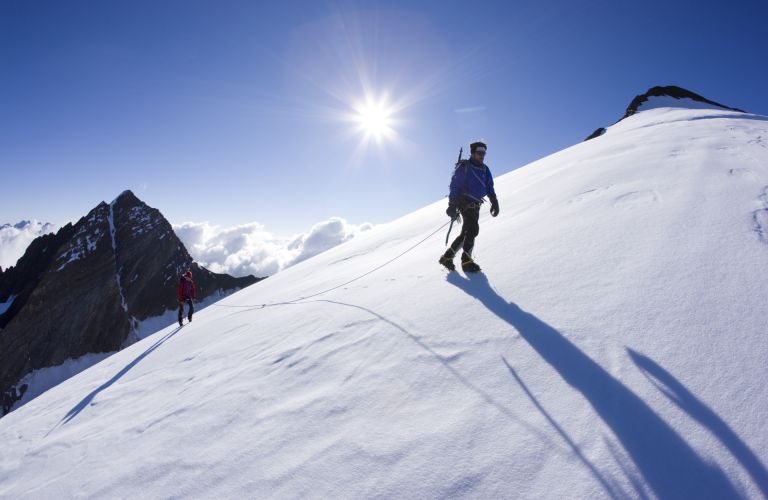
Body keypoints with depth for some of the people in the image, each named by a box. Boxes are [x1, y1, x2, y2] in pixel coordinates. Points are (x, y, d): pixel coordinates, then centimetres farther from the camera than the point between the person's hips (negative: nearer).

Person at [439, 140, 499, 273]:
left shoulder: (485, 170, 14)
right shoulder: (464, 167, -6)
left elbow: (490, 188, 13)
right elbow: (454, 186, -9)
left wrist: (494, 202, -1)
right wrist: (452, 206, -17)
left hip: (475, 206, 8)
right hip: (465, 202, -8)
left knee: (466, 233, 10)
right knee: (473, 229, -18)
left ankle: (447, 257, 20)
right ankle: (466, 261, -11)